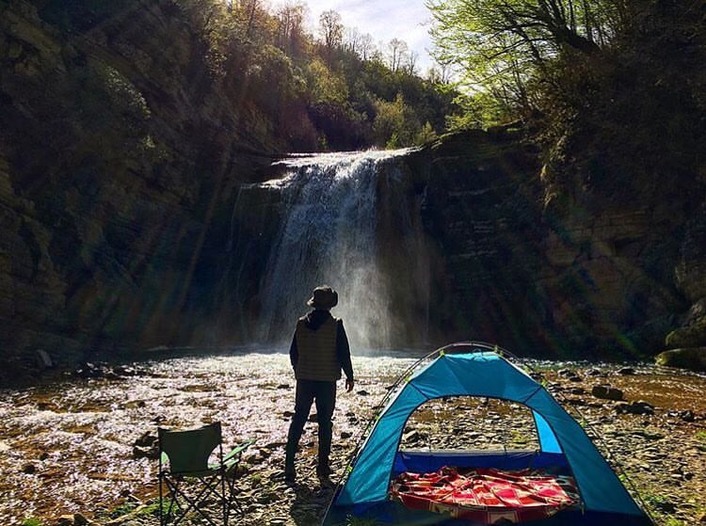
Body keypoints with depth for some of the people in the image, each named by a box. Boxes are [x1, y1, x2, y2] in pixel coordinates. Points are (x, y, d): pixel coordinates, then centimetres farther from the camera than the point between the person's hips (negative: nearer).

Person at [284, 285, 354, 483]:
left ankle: (289, 464, 9)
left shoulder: (301, 324, 2)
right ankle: (322, 466, 12)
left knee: (298, 420, 10)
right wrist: (349, 376, 4)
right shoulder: (335, 325, -10)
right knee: (325, 422, 7)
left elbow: (293, 353, 9)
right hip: (327, 380, -3)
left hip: (304, 379, 3)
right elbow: (343, 354, -8)